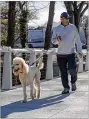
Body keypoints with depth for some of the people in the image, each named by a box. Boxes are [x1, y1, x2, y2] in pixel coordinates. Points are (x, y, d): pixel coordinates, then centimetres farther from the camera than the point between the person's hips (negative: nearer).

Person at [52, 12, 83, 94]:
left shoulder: (73, 27, 3)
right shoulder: (56, 29, 6)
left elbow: (77, 40, 6)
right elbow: (53, 41, 7)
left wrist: (80, 51, 1)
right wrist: (57, 40, -16)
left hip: (71, 53, -2)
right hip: (60, 54, 2)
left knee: (72, 69, -15)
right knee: (63, 72, 4)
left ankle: (73, 82, 14)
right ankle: (66, 88, 16)